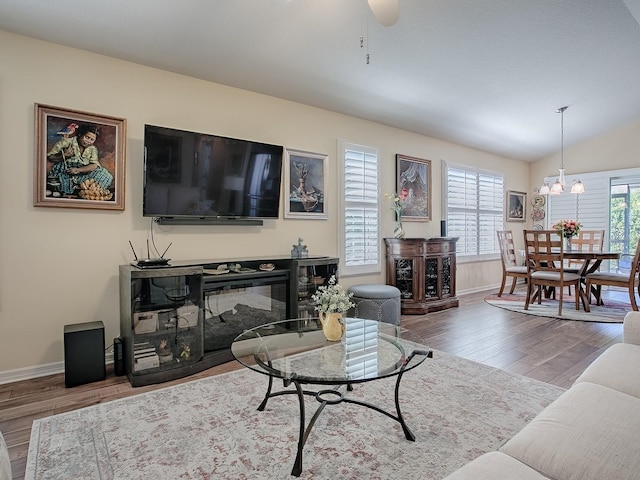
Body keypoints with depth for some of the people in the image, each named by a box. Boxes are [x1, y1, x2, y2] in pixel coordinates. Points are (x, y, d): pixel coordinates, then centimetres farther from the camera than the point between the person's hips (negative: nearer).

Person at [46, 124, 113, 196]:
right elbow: (49, 157, -2)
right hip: (64, 173, -3)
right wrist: (64, 155, -21)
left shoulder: (92, 149, 5)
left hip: (81, 175, 4)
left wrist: (78, 170, -24)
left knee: (107, 177, -18)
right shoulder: (66, 141, -5)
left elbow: (94, 165, -8)